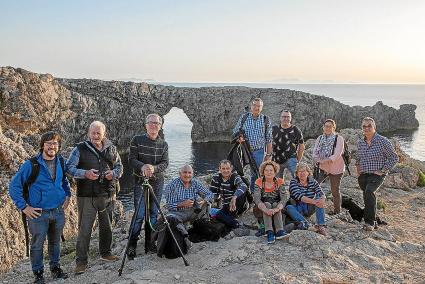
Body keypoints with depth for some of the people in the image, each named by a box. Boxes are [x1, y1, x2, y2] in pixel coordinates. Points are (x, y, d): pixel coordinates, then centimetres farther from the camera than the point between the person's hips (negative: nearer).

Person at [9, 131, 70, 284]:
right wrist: (24, 207, -11)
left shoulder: (61, 163, 3)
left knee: (55, 242, 17)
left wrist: (67, 195, 13)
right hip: (38, 213, -4)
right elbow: (14, 185, -8)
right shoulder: (31, 165, -12)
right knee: (37, 245, 5)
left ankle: (55, 268, 33)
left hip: (58, 211, 4)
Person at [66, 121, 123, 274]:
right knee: (84, 228, -2)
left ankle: (106, 252, 35)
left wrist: (114, 173, -8)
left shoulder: (111, 149, 8)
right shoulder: (80, 149, -4)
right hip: (87, 196, -4)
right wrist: (85, 173, -23)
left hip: (107, 194, 4)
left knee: (106, 226, 17)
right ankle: (81, 261, 7)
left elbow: (119, 166, 14)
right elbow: (69, 167, -7)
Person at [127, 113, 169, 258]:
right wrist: (142, 166, -27)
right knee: (139, 215, -6)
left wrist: (154, 168, -24)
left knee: (154, 213, 10)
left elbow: (165, 163, -3)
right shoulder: (137, 140, -1)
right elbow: (132, 159, -8)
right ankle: (132, 245, 4)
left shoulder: (163, 144, 6)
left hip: (157, 182, 3)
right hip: (140, 181, -3)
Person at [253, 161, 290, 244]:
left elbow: (284, 198, -16)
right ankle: (269, 232, -45)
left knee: (275, 205, -30)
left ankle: (279, 231, -43)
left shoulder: (279, 182, -4)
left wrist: (277, 208, -36)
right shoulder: (259, 182, -7)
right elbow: (256, 199, -19)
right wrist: (266, 210, -38)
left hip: (276, 204, 1)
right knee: (267, 204, -31)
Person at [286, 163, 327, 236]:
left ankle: (321, 226, -32)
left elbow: (322, 195, -8)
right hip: (297, 209, -3)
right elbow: (299, 196, -23)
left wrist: (322, 199, -34)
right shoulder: (293, 182, -8)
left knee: (319, 199, -22)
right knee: (288, 208, -32)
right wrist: (313, 201, -35)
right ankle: (307, 225, -49)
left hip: (309, 209, 3)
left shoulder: (313, 182, 3)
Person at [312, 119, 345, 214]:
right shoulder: (320, 138, 6)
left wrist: (324, 161, -25)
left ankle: (337, 211, 21)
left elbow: (337, 155, -19)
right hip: (322, 167, 4)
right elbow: (315, 153, 1)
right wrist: (320, 161, -18)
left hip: (335, 169, -4)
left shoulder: (338, 138, -9)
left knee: (335, 190, 5)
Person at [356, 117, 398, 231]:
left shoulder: (383, 141, -9)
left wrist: (383, 171, -12)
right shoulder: (360, 143, 8)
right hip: (363, 175, 6)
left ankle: (370, 222, -24)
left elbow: (394, 158, -5)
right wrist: (358, 168, 11)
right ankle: (373, 222, 28)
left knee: (369, 192, -29)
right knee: (368, 199, 11)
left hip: (376, 175, -6)